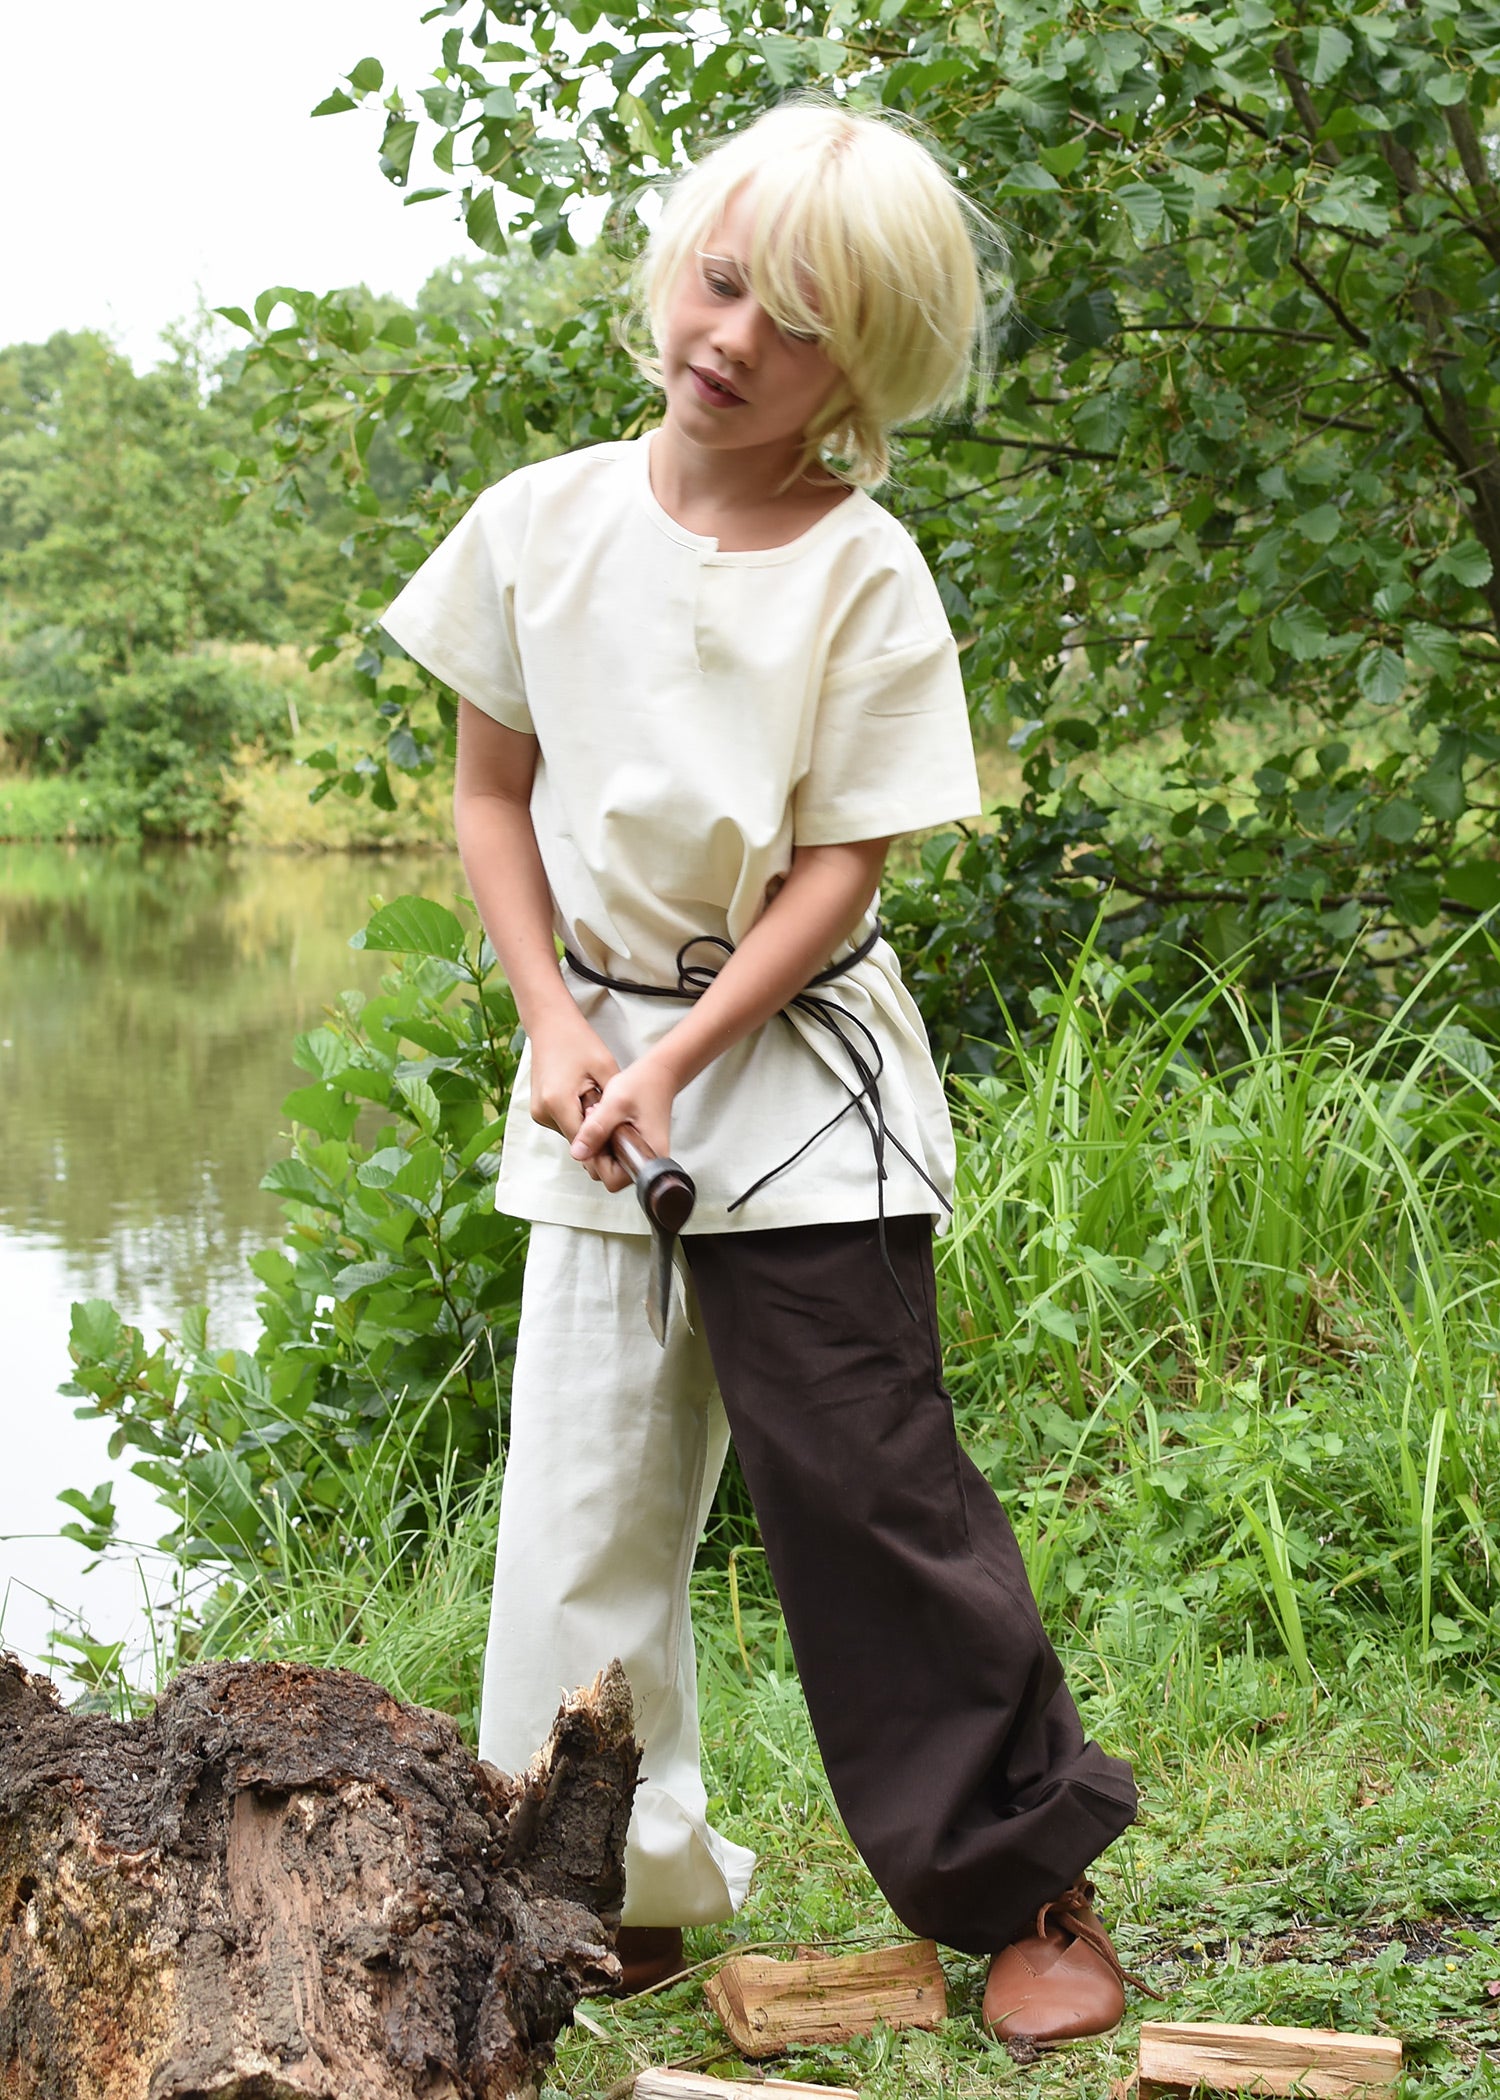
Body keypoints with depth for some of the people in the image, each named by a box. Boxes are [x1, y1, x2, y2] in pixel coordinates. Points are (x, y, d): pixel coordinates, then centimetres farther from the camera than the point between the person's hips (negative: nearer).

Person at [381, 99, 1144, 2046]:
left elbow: (840, 869, -10)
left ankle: (1028, 1877, 13)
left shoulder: (867, 577, -10)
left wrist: (679, 1063, -18)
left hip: (797, 1056, -4)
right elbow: (494, 790, 6)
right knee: (584, 1492, 6)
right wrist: (559, 1026, -5)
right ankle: (627, 1884, 20)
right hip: (598, 1050, 4)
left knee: (861, 1475, -2)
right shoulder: (543, 521, 0)